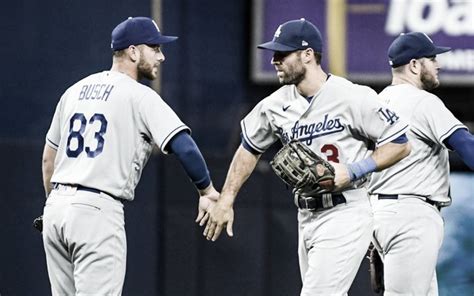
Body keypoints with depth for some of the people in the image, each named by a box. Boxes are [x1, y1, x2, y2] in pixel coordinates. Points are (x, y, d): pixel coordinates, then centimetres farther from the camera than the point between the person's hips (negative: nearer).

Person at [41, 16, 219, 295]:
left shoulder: (75, 91, 17)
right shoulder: (139, 96, -5)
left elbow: (48, 159, 23)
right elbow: (184, 146, -15)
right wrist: (207, 192, -5)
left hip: (56, 208, 8)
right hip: (98, 210, -8)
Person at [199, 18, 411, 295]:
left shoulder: (353, 98, -13)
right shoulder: (276, 104, 6)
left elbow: (400, 144, -9)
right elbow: (249, 149, 21)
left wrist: (353, 171, -18)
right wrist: (225, 201, 15)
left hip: (345, 217, -7)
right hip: (307, 218, 7)